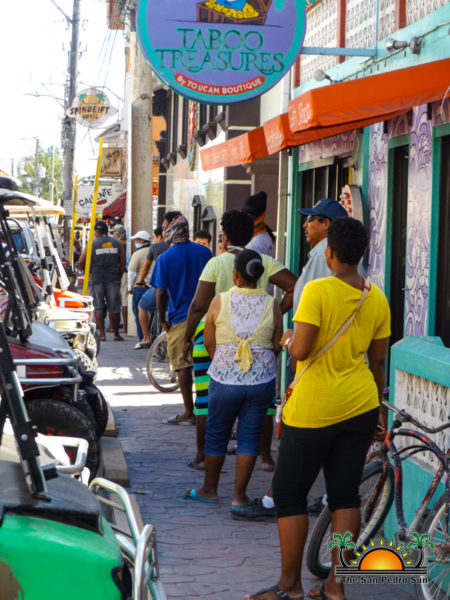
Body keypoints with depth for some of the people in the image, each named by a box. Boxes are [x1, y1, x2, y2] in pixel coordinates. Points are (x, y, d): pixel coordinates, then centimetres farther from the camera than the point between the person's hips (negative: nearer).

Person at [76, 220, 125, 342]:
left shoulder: (92, 244, 0)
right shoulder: (117, 244, 6)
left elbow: (81, 262, 1)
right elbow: (122, 263, 6)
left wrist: (89, 271, 17)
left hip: (97, 278, -2)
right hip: (113, 278, 2)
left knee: (99, 307, 4)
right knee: (114, 307, 7)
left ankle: (102, 335, -1)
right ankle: (116, 334, 11)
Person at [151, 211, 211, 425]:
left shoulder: (165, 258, -9)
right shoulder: (204, 252, 2)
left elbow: (161, 293, -10)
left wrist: (163, 320, 1)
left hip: (180, 318, -4)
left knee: (182, 366, 3)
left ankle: (189, 413, 4)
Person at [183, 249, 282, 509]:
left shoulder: (220, 301, -6)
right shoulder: (272, 305, -4)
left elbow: (209, 343, 3)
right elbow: (277, 347, 3)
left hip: (225, 379, 0)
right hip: (262, 380, 1)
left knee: (217, 435, 14)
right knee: (249, 437, 8)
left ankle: (209, 489, 28)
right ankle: (239, 495, 10)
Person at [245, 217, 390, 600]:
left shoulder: (318, 290, -16)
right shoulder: (377, 298, 2)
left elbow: (301, 351, -21)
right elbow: (378, 358, 10)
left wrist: (287, 339, 2)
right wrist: (377, 401, 24)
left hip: (313, 410, -6)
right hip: (361, 407, 6)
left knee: (290, 494, 6)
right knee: (345, 494, 10)